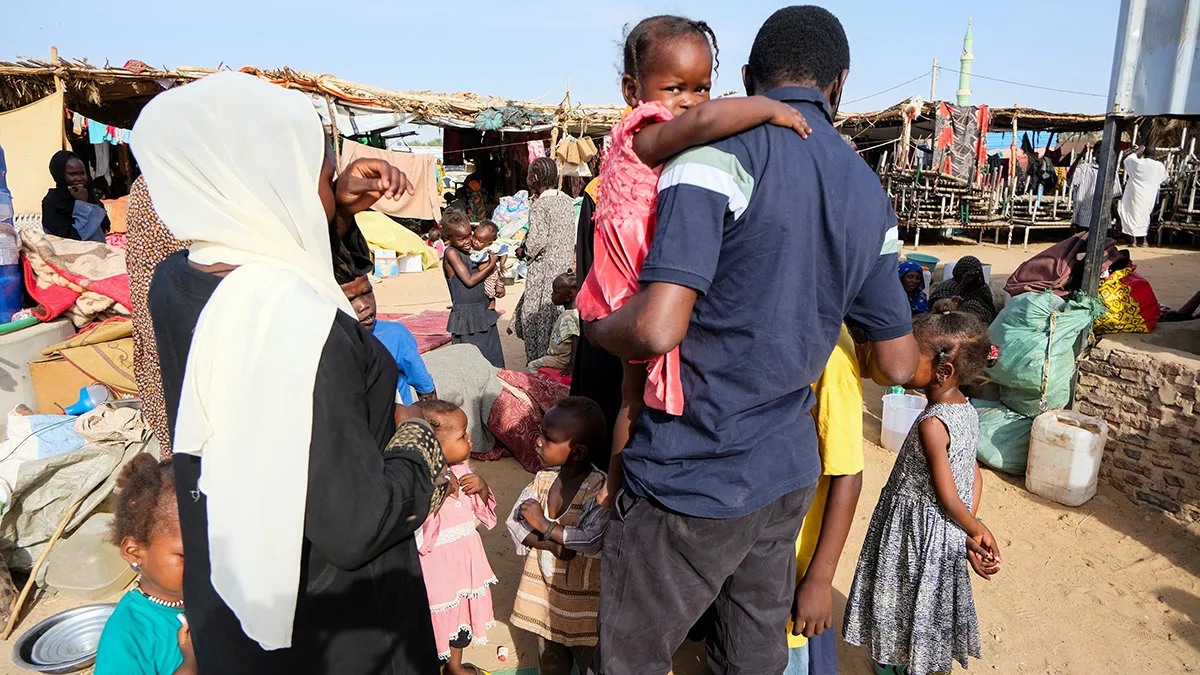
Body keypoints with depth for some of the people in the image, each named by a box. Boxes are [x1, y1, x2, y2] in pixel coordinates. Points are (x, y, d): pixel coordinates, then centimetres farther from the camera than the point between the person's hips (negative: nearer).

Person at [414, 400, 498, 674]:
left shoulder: (460, 470, -4)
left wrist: (482, 487, -11)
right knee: (434, 618, 12)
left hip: (463, 559, 8)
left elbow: (482, 509, 9)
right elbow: (417, 531, -34)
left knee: (462, 610, 25)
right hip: (435, 566, -8)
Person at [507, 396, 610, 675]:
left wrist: (544, 526, -23)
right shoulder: (544, 477, -4)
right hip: (544, 588, 5)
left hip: (583, 597, -5)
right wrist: (552, 544, -22)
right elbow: (515, 521, -6)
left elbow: (591, 541, -31)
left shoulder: (599, 488, -23)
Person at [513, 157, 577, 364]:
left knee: (537, 319, 3)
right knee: (560, 318, 12)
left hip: (544, 270, -7)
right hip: (566, 266, 7)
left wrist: (522, 251, 1)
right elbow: (572, 235, 12)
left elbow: (536, 241, -19)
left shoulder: (539, 206, -12)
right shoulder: (567, 201, 8)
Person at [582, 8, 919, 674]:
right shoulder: (870, 194, 8)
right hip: (788, 475, 7)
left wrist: (592, 326, -5)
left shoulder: (720, 153, -16)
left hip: (690, 481, -7)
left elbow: (655, 329, -27)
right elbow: (897, 364, 11)